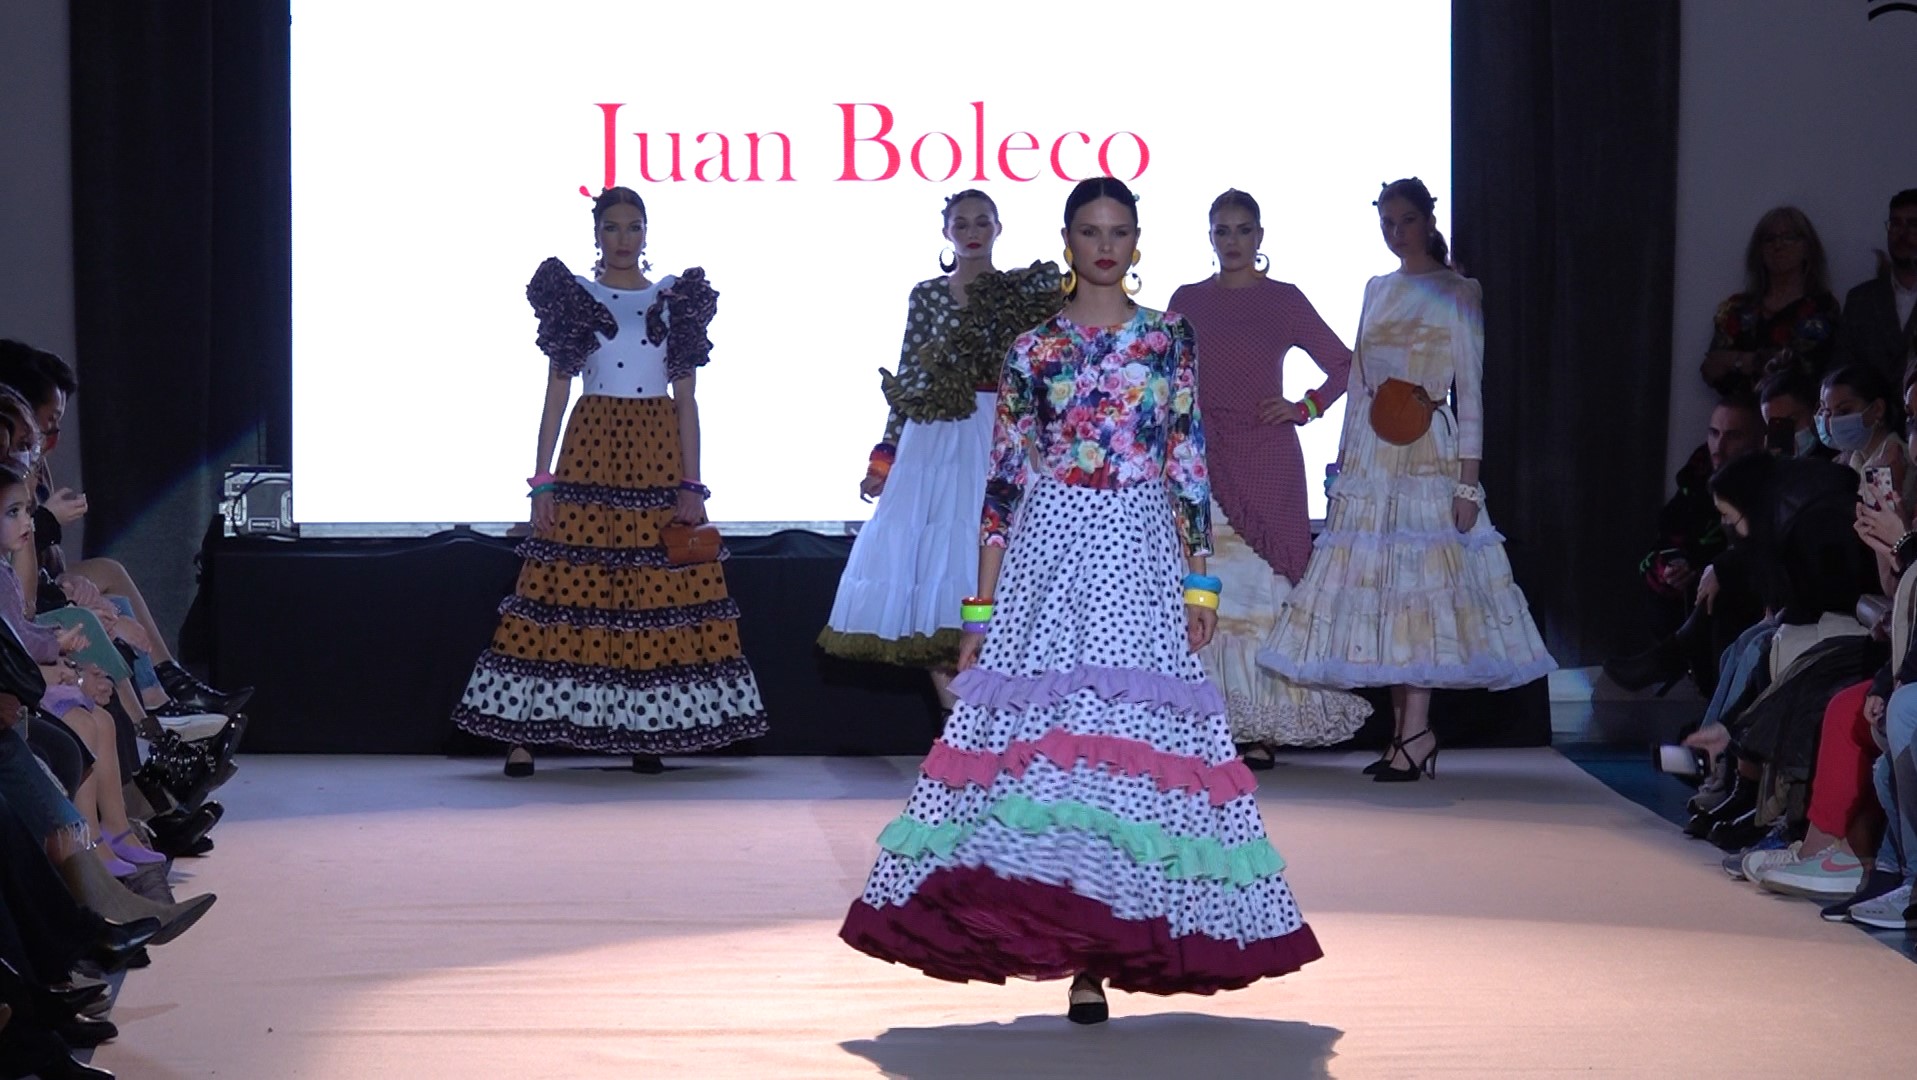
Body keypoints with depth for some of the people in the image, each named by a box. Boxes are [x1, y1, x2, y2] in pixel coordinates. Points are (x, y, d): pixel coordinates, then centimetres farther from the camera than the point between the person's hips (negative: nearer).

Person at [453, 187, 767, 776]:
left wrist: (691, 485, -3)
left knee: (659, 593, -1)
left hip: (658, 455, 1)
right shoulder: (573, 298, 5)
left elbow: (686, 400, 5)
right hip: (590, 453, -1)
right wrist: (543, 482, -3)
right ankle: (524, 733, -5)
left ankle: (649, 732, 7)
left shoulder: (675, 301, 7)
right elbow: (555, 396, 4)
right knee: (568, 588, -6)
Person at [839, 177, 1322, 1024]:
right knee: (1045, 734, -6)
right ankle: (1078, 948, 1)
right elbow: (1004, 480, 7)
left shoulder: (1169, 342, 8)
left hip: (1138, 556, 0)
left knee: (1130, 740, -4)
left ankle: (1098, 952, 2)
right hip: (1049, 552, 0)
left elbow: (1190, 467, 7)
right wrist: (980, 606, 4)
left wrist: (1201, 580, -1)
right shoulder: (1031, 350, 8)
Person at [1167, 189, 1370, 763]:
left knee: (1262, 583, -5)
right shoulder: (1187, 302, 11)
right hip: (1202, 460, 2)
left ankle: (1261, 729, -5)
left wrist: (1304, 408, -2)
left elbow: (1344, 364, 10)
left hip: (1266, 461, -2)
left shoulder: (1283, 301, 6)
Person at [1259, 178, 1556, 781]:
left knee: (1419, 581, -10)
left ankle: (1415, 733, -11)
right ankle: (1406, 734, 4)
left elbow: (1469, 392, -4)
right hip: (1370, 454, 6)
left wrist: (1468, 481, -10)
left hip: (1429, 454, -5)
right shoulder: (1377, 291, 16)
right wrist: (1343, 463, 12)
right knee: (1378, 585, 1)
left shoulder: (1456, 293, 0)